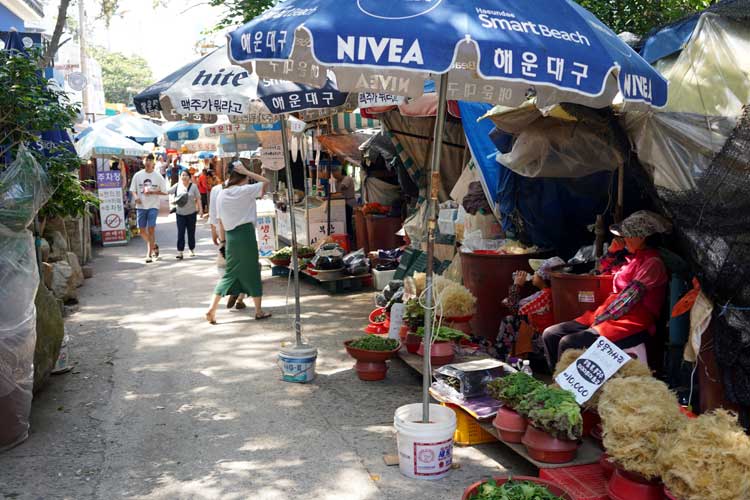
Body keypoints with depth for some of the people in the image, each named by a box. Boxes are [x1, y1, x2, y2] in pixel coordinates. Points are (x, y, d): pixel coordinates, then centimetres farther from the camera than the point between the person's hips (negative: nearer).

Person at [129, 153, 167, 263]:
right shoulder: (138, 175, 5)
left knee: (151, 229, -9)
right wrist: (136, 197, -12)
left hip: (153, 206, -3)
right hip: (141, 206, 3)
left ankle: (149, 254, -4)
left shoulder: (158, 176, 0)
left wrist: (152, 192, -13)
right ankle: (154, 246, 30)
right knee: (142, 231, 5)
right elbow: (133, 190, 9)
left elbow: (164, 192, 2)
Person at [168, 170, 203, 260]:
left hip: (191, 213, -1)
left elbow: (198, 199, -1)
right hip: (180, 213, 1)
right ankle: (180, 251, -6)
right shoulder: (177, 186, 3)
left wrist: (200, 209, -8)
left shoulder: (193, 186, -1)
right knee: (180, 232, -6)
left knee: (191, 232, 9)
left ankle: (192, 250, 24)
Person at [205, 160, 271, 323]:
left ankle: (212, 309, 5)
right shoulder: (244, 191, -8)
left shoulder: (221, 195, 8)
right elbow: (265, 182, -2)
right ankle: (259, 311, 15)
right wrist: (246, 171, -1)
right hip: (246, 233, -5)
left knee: (230, 272, 13)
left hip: (230, 235, 5)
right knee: (252, 271, 6)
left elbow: (220, 221, 12)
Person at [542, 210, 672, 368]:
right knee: (550, 334, -4)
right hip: (609, 316, 9)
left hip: (632, 323, -9)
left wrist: (599, 319, -14)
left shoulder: (653, 263, -11)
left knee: (567, 343, -27)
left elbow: (628, 299, -17)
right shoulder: (634, 257, 17)